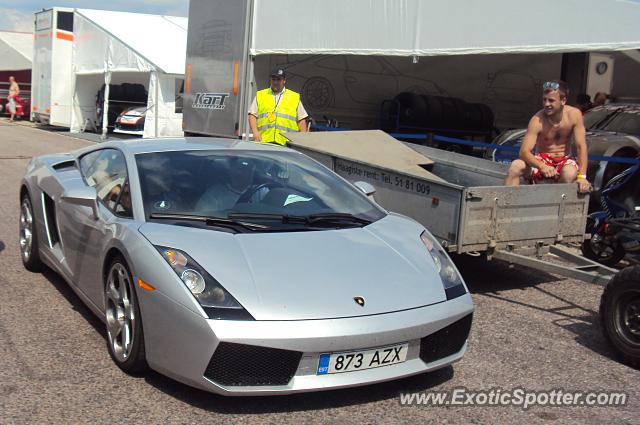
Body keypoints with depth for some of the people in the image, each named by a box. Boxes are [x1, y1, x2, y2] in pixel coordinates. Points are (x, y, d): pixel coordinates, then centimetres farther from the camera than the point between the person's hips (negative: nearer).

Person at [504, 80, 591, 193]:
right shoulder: (537, 120, -17)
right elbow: (524, 151, -23)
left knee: (570, 174, -35)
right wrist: (542, 166, -42)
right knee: (515, 166, -28)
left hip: (564, 160, 0)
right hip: (542, 159, 0)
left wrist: (582, 177, -23)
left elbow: (581, 146, -13)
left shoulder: (574, 114, -13)